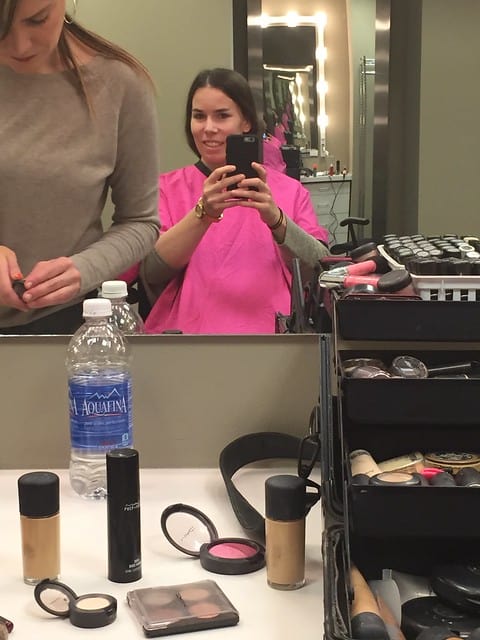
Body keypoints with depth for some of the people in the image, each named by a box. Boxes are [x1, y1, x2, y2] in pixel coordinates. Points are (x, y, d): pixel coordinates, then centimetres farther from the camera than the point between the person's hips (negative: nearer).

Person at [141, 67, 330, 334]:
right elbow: (151, 273, -2)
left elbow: (322, 270, 0)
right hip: (185, 331, -1)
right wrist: (203, 213, -16)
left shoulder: (289, 191, 15)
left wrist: (276, 219, -17)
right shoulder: (166, 189, 13)